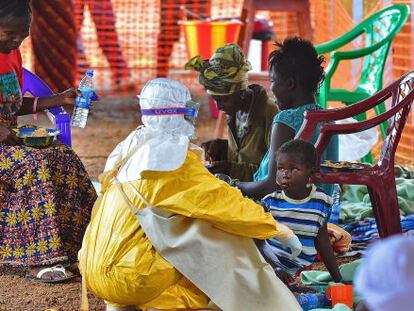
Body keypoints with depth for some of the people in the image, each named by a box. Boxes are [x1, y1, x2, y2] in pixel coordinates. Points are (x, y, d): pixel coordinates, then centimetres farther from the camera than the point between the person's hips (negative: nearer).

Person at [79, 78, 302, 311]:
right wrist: (278, 229, 4)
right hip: (128, 279, -8)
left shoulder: (129, 148, 13)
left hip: (98, 270, 8)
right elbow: (223, 201, -7)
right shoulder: (170, 154, -11)